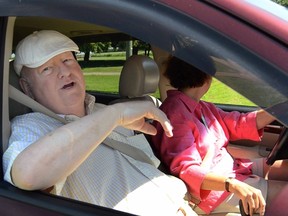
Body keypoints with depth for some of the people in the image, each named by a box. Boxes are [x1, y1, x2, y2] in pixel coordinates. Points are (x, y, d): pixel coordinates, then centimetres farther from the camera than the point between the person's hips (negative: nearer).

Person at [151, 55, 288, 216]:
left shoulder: (203, 107, 9)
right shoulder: (176, 113, -21)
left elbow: (238, 125, 11)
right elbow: (185, 171, -27)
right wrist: (234, 185, -39)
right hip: (214, 187, -10)